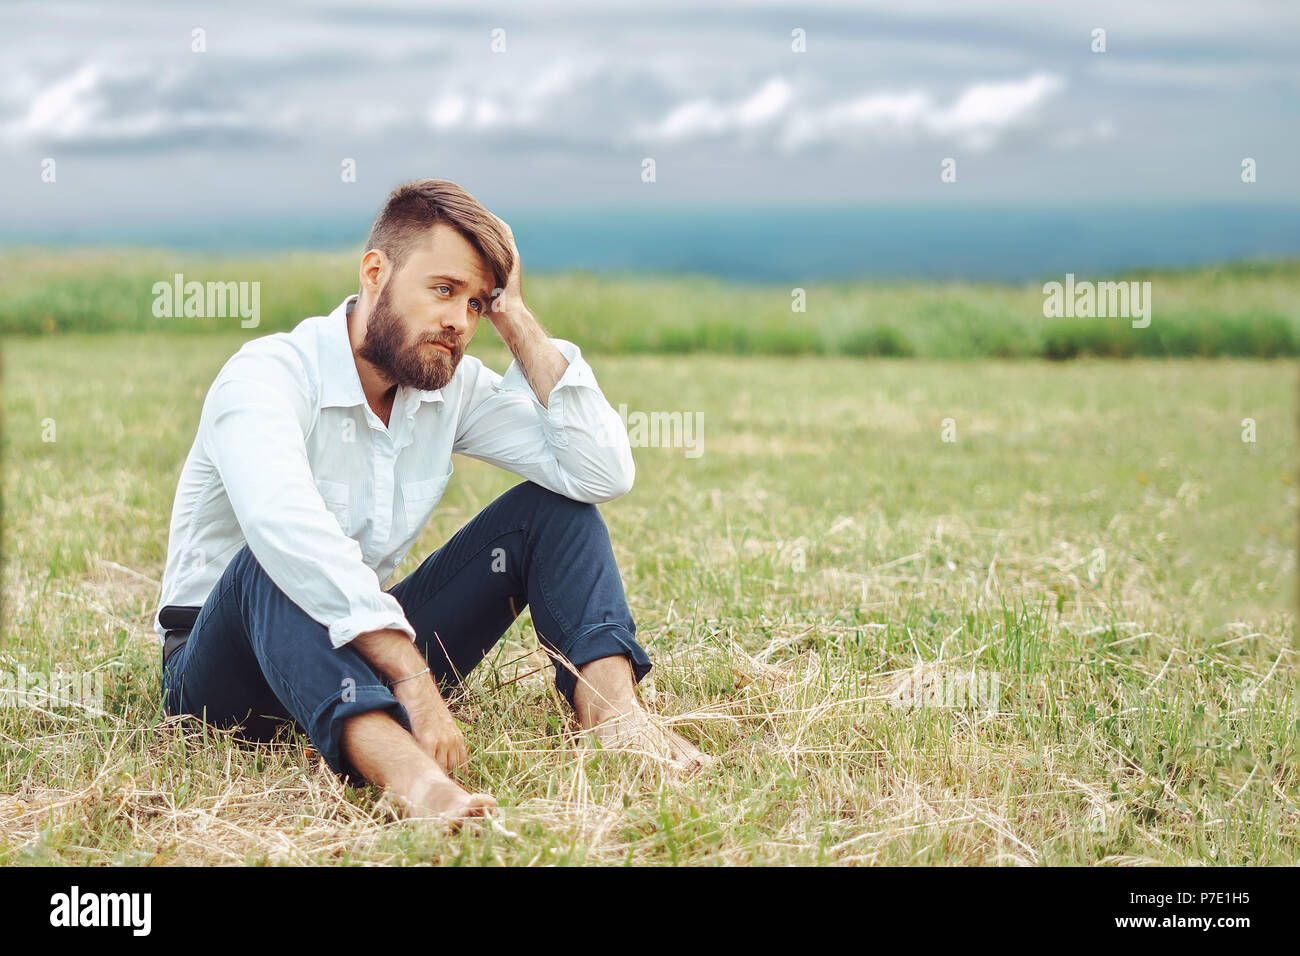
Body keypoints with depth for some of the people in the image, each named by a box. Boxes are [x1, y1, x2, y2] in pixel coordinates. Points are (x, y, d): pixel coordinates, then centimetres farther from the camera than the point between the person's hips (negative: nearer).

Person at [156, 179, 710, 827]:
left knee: (549, 508, -6)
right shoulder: (268, 375, -20)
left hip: (373, 653, 6)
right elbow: (286, 529, -41)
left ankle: (612, 709, -30)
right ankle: (405, 769, -62)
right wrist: (413, 680, -49)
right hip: (223, 672, -6)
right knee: (269, 564, -40)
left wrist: (516, 320, -12)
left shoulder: (454, 386, 0)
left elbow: (603, 474, -10)